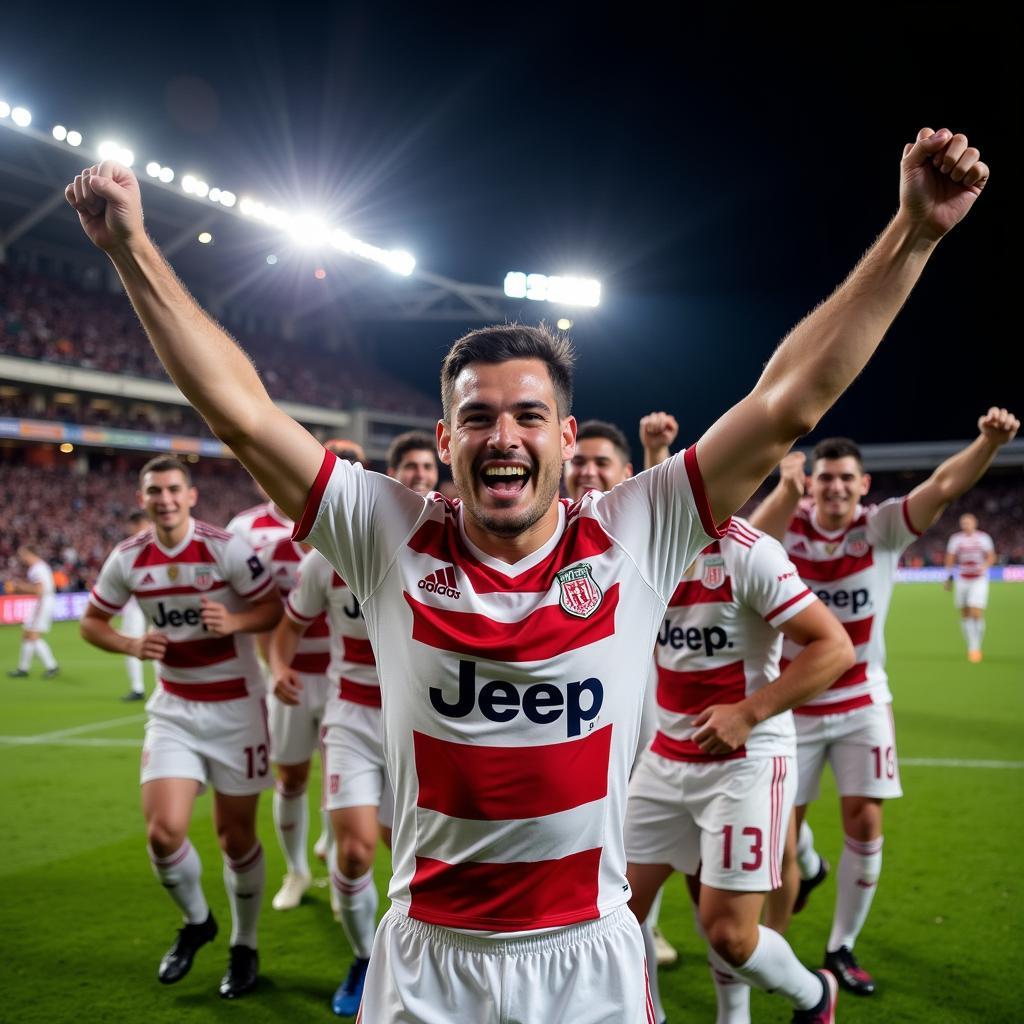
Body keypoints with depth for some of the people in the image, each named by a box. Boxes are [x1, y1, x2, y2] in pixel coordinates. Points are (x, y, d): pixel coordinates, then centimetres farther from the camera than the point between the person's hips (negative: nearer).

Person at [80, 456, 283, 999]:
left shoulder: (227, 549, -14)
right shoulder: (128, 558, -3)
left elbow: (275, 607, -7)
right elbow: (92, 622, 8)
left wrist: (233, 622, -27)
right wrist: (132, 645, -12)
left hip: (235, 708, -3)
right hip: (174, 710, 3)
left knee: (236, 835, 5)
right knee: (163, 832, -10)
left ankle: (244, 947, 28)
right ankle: (195, 922, 21)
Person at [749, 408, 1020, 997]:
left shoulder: (882, 527, -9)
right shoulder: (787, 529, -11)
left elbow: (944, 485, -24)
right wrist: (787, 488, -49)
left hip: (863, 704, 1)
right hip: (796, 704, 0)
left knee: (865, 822, -3)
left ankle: (842, 948, 15)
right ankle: (809, 869, 47)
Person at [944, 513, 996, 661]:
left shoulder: (983, 538, 0)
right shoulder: (955, 539, 2)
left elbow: (992, 557, 4)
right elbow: (950, 559, 5)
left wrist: (984, 566, -15)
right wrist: (949, 576, -3)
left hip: (979, 580, -2)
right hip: (962, 581, 2)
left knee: (977, 614, -14)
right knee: (965, 615, 5)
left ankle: (976, 647, -1)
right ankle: (971, 646, 20)